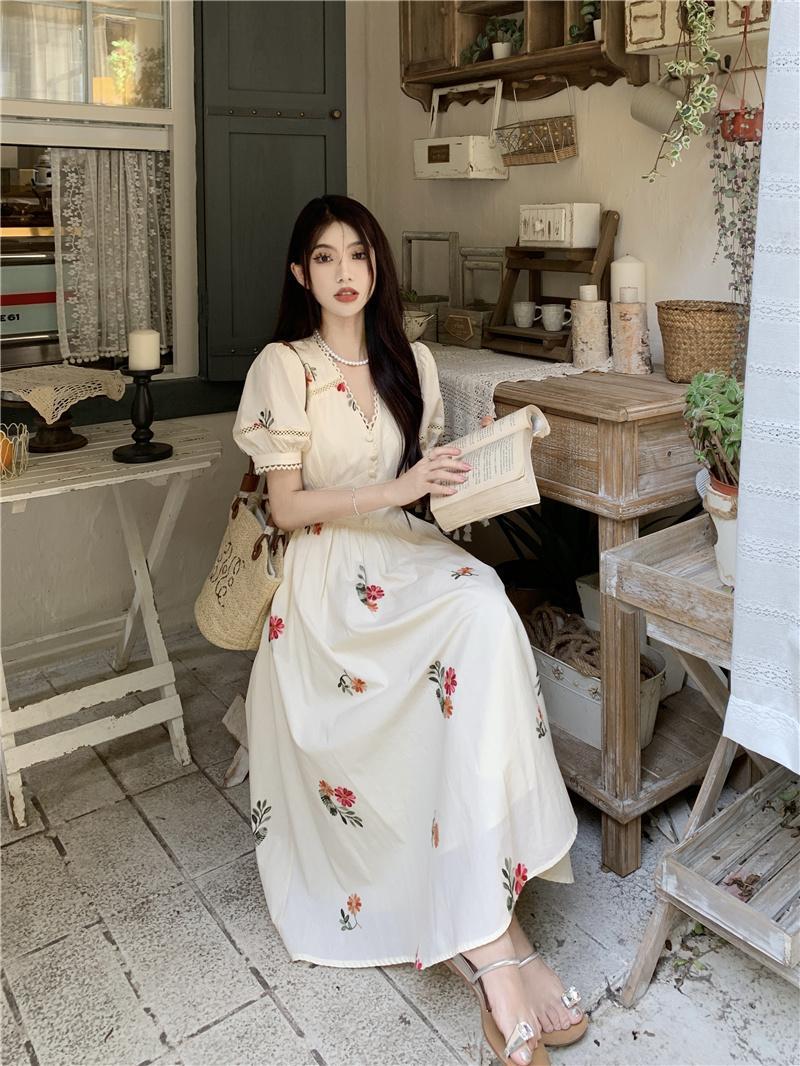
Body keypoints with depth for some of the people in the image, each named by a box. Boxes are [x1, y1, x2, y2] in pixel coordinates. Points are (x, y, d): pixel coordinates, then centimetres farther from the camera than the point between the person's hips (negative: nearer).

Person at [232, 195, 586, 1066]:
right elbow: (286, 507, -8)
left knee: (486, 607, -30)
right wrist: (395, 490, -19)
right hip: (329, 569, -5)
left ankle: (483, 929, -25)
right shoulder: (285, 367, -3)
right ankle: (490, 938, -26)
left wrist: (472, 464, -2)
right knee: (482, 619, -31)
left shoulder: (410, 362, 13)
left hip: (406, 551, 5)